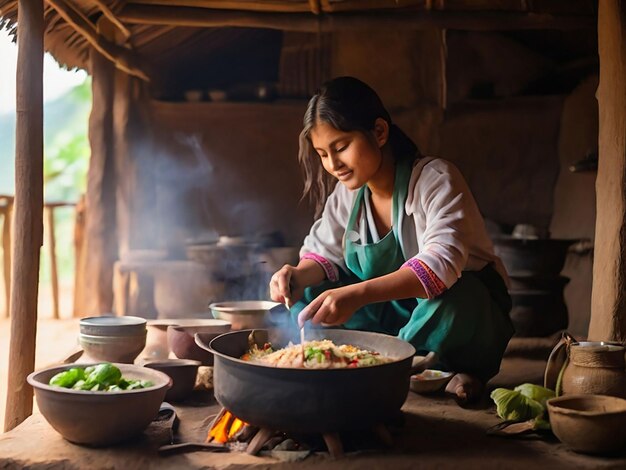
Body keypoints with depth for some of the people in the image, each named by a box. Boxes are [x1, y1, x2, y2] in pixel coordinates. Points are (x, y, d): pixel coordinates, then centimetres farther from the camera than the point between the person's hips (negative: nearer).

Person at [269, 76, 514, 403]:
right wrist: (299, 276, -22)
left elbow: (441, 263, -37)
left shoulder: (436, 179, -22)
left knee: (457, 298, -41)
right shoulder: (346, 194, 0)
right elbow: (324, 253, 4)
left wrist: (357, 294, -50)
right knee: (308, 291, -10)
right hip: (393, 314, 6)